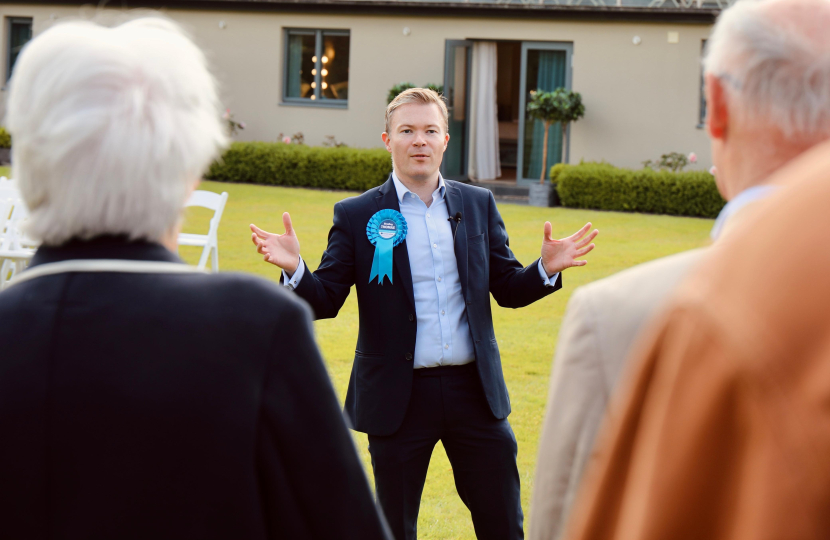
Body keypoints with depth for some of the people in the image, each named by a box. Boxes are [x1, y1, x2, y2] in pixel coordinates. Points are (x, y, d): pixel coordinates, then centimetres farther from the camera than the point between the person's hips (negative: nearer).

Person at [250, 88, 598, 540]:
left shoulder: (478, 206, 8)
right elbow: (325, 300, -4)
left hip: (473, 387, 2)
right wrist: (294, 269, -24)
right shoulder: (356, 216, -1)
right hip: (400, 396, -2)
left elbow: (508, 289, 10)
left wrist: (546, 269, -9)